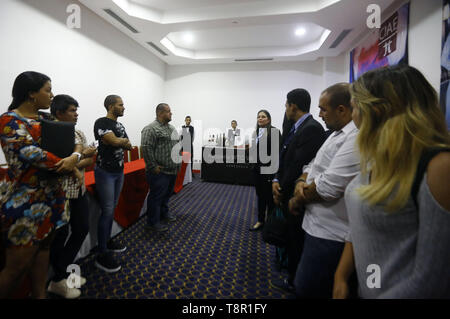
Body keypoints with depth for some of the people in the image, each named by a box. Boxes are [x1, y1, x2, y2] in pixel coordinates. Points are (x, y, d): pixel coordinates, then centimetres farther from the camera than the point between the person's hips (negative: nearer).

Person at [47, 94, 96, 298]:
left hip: (79, 191, 7)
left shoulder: (79, 134, 8)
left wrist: (73, 163, -15)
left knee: (82, 229, 15)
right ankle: (58, 281, 30)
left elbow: (90, 161, 1)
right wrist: (82, 154, -15)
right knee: (61, 235, 8)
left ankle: (62, 271, 36)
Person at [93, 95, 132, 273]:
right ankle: (102, 255, 5)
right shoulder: (101, 123, -12)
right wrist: (124, 140, -3)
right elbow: (114, 141, -23)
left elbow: (129, 146, 9)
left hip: (119, 171, 8)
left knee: (112, 209, 15)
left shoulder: (120, 125, 14)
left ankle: (107, 242, 30)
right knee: (107, 211, -6)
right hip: (105, 172, -8)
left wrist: (120, 142, -12)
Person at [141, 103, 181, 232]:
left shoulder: (171, 128, 15)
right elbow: (146, 148, -20)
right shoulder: (151, 129, -14)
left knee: (167, 194, 20)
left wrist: (178, 163, 17)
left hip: (172, 170, 9)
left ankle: (164, 213, 37)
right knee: (156, 196, 1)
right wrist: (153, 166, -19)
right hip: (160, 171, -9)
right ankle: (152, 223, 13)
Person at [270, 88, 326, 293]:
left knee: (296, 241, 10)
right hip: (287, 195, 9)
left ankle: (294, 282, 32)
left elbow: (299, 167, -23)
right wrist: (276, 180, -5)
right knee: (291, 238, 21)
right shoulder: (296, 128, 9)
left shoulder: (312, 129, -20)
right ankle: (292, 277, 42)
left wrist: (282, 192, -12)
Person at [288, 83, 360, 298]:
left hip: (329, 234, -9)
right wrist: (302, 182, -5)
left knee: (306, 289, 3)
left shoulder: (356, 139, -21)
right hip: (318, 225, 10)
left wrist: (298, 200, -9)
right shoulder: (337, 133, 13)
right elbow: (314, 165, 17)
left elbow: (329, 187, -26)